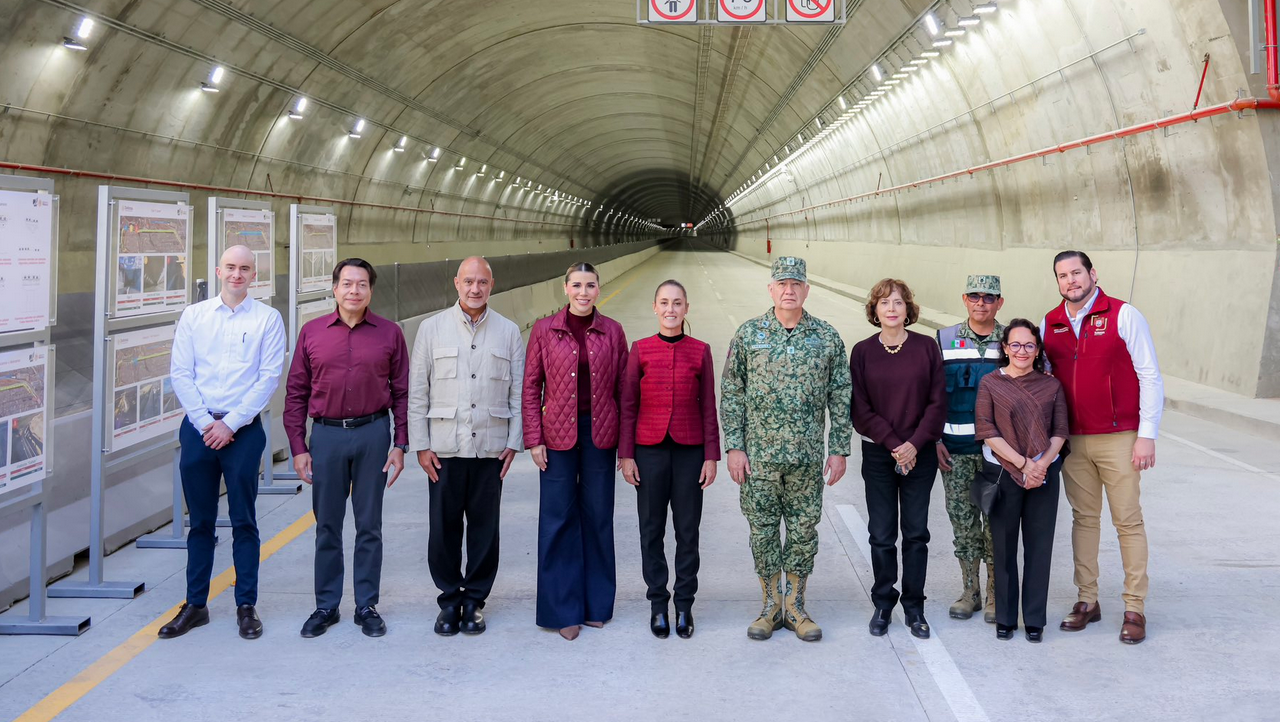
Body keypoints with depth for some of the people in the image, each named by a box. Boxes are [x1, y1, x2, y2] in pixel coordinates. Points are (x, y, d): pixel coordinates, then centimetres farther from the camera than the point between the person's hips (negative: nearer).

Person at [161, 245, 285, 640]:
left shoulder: (267, 318, 0)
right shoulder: (194, 315, 6)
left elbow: (269, 378, -5)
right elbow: (180, 374, 3)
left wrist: (230, 424, -10)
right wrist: (206, 423, -7)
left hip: (244, 429, -2)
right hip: (198, 427, 2)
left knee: (243, 521, 4)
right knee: (200, 521, 9)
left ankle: (246, 606, 12)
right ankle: (195, 604, 17)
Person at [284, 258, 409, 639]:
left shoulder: (389, 333, 2)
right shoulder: (311, 332, 3)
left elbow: (402, 392, 4)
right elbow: (296, 393, 5)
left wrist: (400, 445, -1)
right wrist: (298, 447, 1)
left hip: (373, 434, -1)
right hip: (326, 435, 1)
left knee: (369, 525, 7)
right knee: (327, 526, 8)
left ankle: (367, 605, 17)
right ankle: (326, 605, 18)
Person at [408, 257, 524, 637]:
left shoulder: (509, 331, 6)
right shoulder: (432, 328, 4)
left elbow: (519, 392, 7)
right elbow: (417, 391, 4)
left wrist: (514, 443, 0)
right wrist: (421, 444, -1)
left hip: (490, 447, 1)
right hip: (444, 447, 0)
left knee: (485, 526, 5)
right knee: (444, 526, 2)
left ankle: (474, 599, 17)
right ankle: (449, 598, 16)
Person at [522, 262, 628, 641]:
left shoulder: (612, 331, 3)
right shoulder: (544, 330, 0)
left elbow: (623, 389, 6)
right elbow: (531, 387, 2)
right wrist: (533, 439, -4)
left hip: (601, 434, 1)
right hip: (558, 434, -1)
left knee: (598, 516, 8)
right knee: (559, 518, 2)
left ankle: (596, 603, 21)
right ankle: (562, 609, 12)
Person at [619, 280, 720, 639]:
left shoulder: (700, 351, 2)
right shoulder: (640, 350, 1)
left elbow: (708, 407, 4)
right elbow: (628, 406, 3)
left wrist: (712, 456, 1)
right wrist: (626, 455, -1)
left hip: (689, 451, 0)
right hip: (650, 450, 0)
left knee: (688, 530, 5)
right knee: (652, 529, 6)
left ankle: (684, 605, 16)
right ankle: (658, 604, 17)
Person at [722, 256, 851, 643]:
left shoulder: (827, 337, 3)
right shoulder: (748, 334, 1)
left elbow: (840, 397, 5)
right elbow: (732, 393, 2)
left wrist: (839, 449, 0)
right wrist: (734, 447, -4)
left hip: (807, 457, 0)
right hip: (759, 455, 0)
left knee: (803, 531, 6)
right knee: (762, 530, 6)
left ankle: (796, 606, 18)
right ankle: (770, 606, 18)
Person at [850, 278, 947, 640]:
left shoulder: (927, 348, 1)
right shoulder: (863, 351, 0)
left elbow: (937, 402, -1)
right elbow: (860, 408, -2)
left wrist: (915, 444, -11)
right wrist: (893, 444, -11)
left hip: (920, 454, 0)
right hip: (878, 455, 0)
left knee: (916, 533, 5)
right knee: (882, 535, 4)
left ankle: (914, 607, 15)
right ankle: (883, 605, 16)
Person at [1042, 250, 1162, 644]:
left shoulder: (1124, 316, -4)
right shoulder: (1049, 324, 8)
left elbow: (1151, 377, -5)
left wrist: (1147, 435, -9)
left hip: (1119, 438, -4)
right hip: (1072, 440, 4)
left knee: (1128, 521, -1)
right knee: (1083, 518, 10)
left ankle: (1134, 608, 4)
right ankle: (1087, 601, 18)